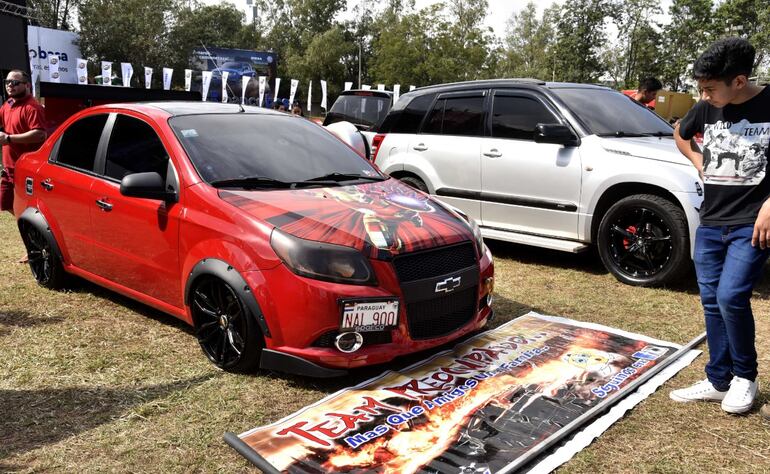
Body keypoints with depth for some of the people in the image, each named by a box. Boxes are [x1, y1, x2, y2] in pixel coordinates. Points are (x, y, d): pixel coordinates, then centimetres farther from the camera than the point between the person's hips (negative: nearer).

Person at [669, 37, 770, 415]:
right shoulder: (707, 109, 4)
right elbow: (680, 134, 26)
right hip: (710, 224, 6)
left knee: (731, 297, -16)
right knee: (712, 303, 8)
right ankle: (718, 381, 21)